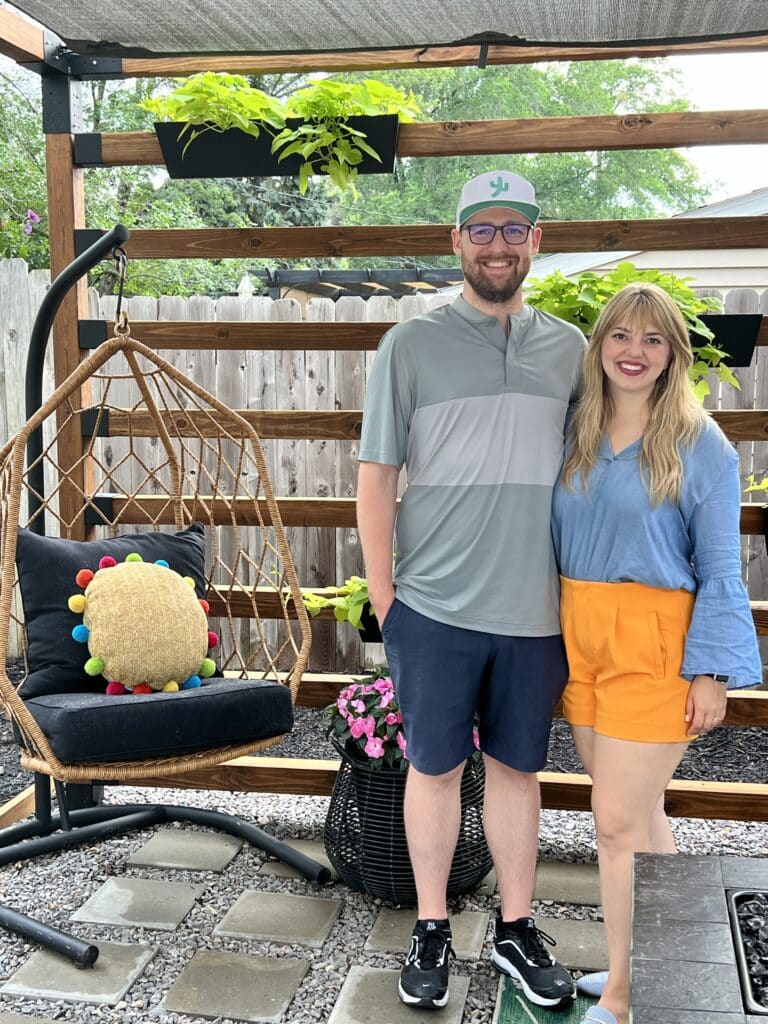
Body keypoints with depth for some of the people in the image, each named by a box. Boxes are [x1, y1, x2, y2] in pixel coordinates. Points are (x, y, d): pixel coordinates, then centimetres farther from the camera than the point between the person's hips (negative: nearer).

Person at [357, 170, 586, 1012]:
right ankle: (431, 931, 27)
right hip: (434, 606, -2)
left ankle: (516, 928, 31)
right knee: (434, 769, 9)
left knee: (517, 768, 14)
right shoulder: (411, 344, -2)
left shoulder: (568, 348, 7)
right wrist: (381, 592, -4)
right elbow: (376, 476, -1)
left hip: (535, 610, 3)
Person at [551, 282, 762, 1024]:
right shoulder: (573, 434, 7)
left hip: (652, 643, -5)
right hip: (579, 636, 5)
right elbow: (554, 541, 11)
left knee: (619, 821, -5)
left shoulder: (701, 445, -6)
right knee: (638, 812, 17)